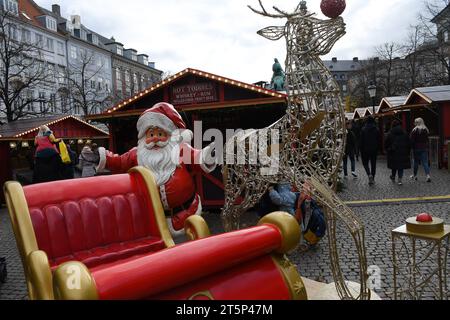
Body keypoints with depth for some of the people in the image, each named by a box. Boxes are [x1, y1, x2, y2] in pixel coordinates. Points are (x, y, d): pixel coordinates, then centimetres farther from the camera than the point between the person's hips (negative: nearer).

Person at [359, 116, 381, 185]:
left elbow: (361, 141, -6)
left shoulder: (363, 130, -8)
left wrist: (361, 150, 1)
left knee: (365, 163, 10)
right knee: (373, 164, 10)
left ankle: (369, 175, -15)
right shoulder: (377, 130, -1)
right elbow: (379, 141, 4)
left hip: (366, 150, -2)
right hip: (374, 150, 2)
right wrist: (377, 149, 13)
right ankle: (372, 179, 14)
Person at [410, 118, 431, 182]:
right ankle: (428, 175, -13)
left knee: (416, 162, 10)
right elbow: (428, 140, 8)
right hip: (425, 148, 3)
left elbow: (412, 140, -11)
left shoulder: (414, 130, -10)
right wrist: (428, 147, 13)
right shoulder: (426, 130, 5)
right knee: (425, 162, 2)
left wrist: (412, 147, -1)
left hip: (417, 148, -3)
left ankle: (415, 176, 21)